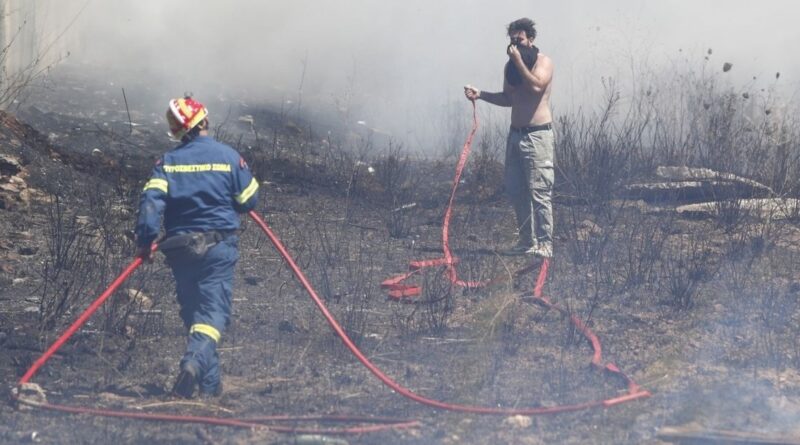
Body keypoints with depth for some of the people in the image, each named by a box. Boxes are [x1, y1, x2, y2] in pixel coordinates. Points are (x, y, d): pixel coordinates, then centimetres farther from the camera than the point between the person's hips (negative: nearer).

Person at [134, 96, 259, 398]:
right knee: (213, 312, -7)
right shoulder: (228, 156, -3)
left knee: (192, 313, 15)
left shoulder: (168, 161, 1)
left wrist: (145, 241, -11)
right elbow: (249, 200, 2)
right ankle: (195, 362, -33)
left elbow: (151, 200, -11)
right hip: (218, 246, -3)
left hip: (180, 247, 3)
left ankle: (210, 382, 17)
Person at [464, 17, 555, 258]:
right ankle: (527, 241, 17)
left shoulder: (543, 62, -6)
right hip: (516, 134, 8)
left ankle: (544, 244, -7)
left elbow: (536, 86, -24)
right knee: (515, 191, 8)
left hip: (537, 135, -8)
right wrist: (481, 94, 7)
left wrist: (519, 61, -20)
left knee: (539, 191, -10)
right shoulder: (511, 66, 14)